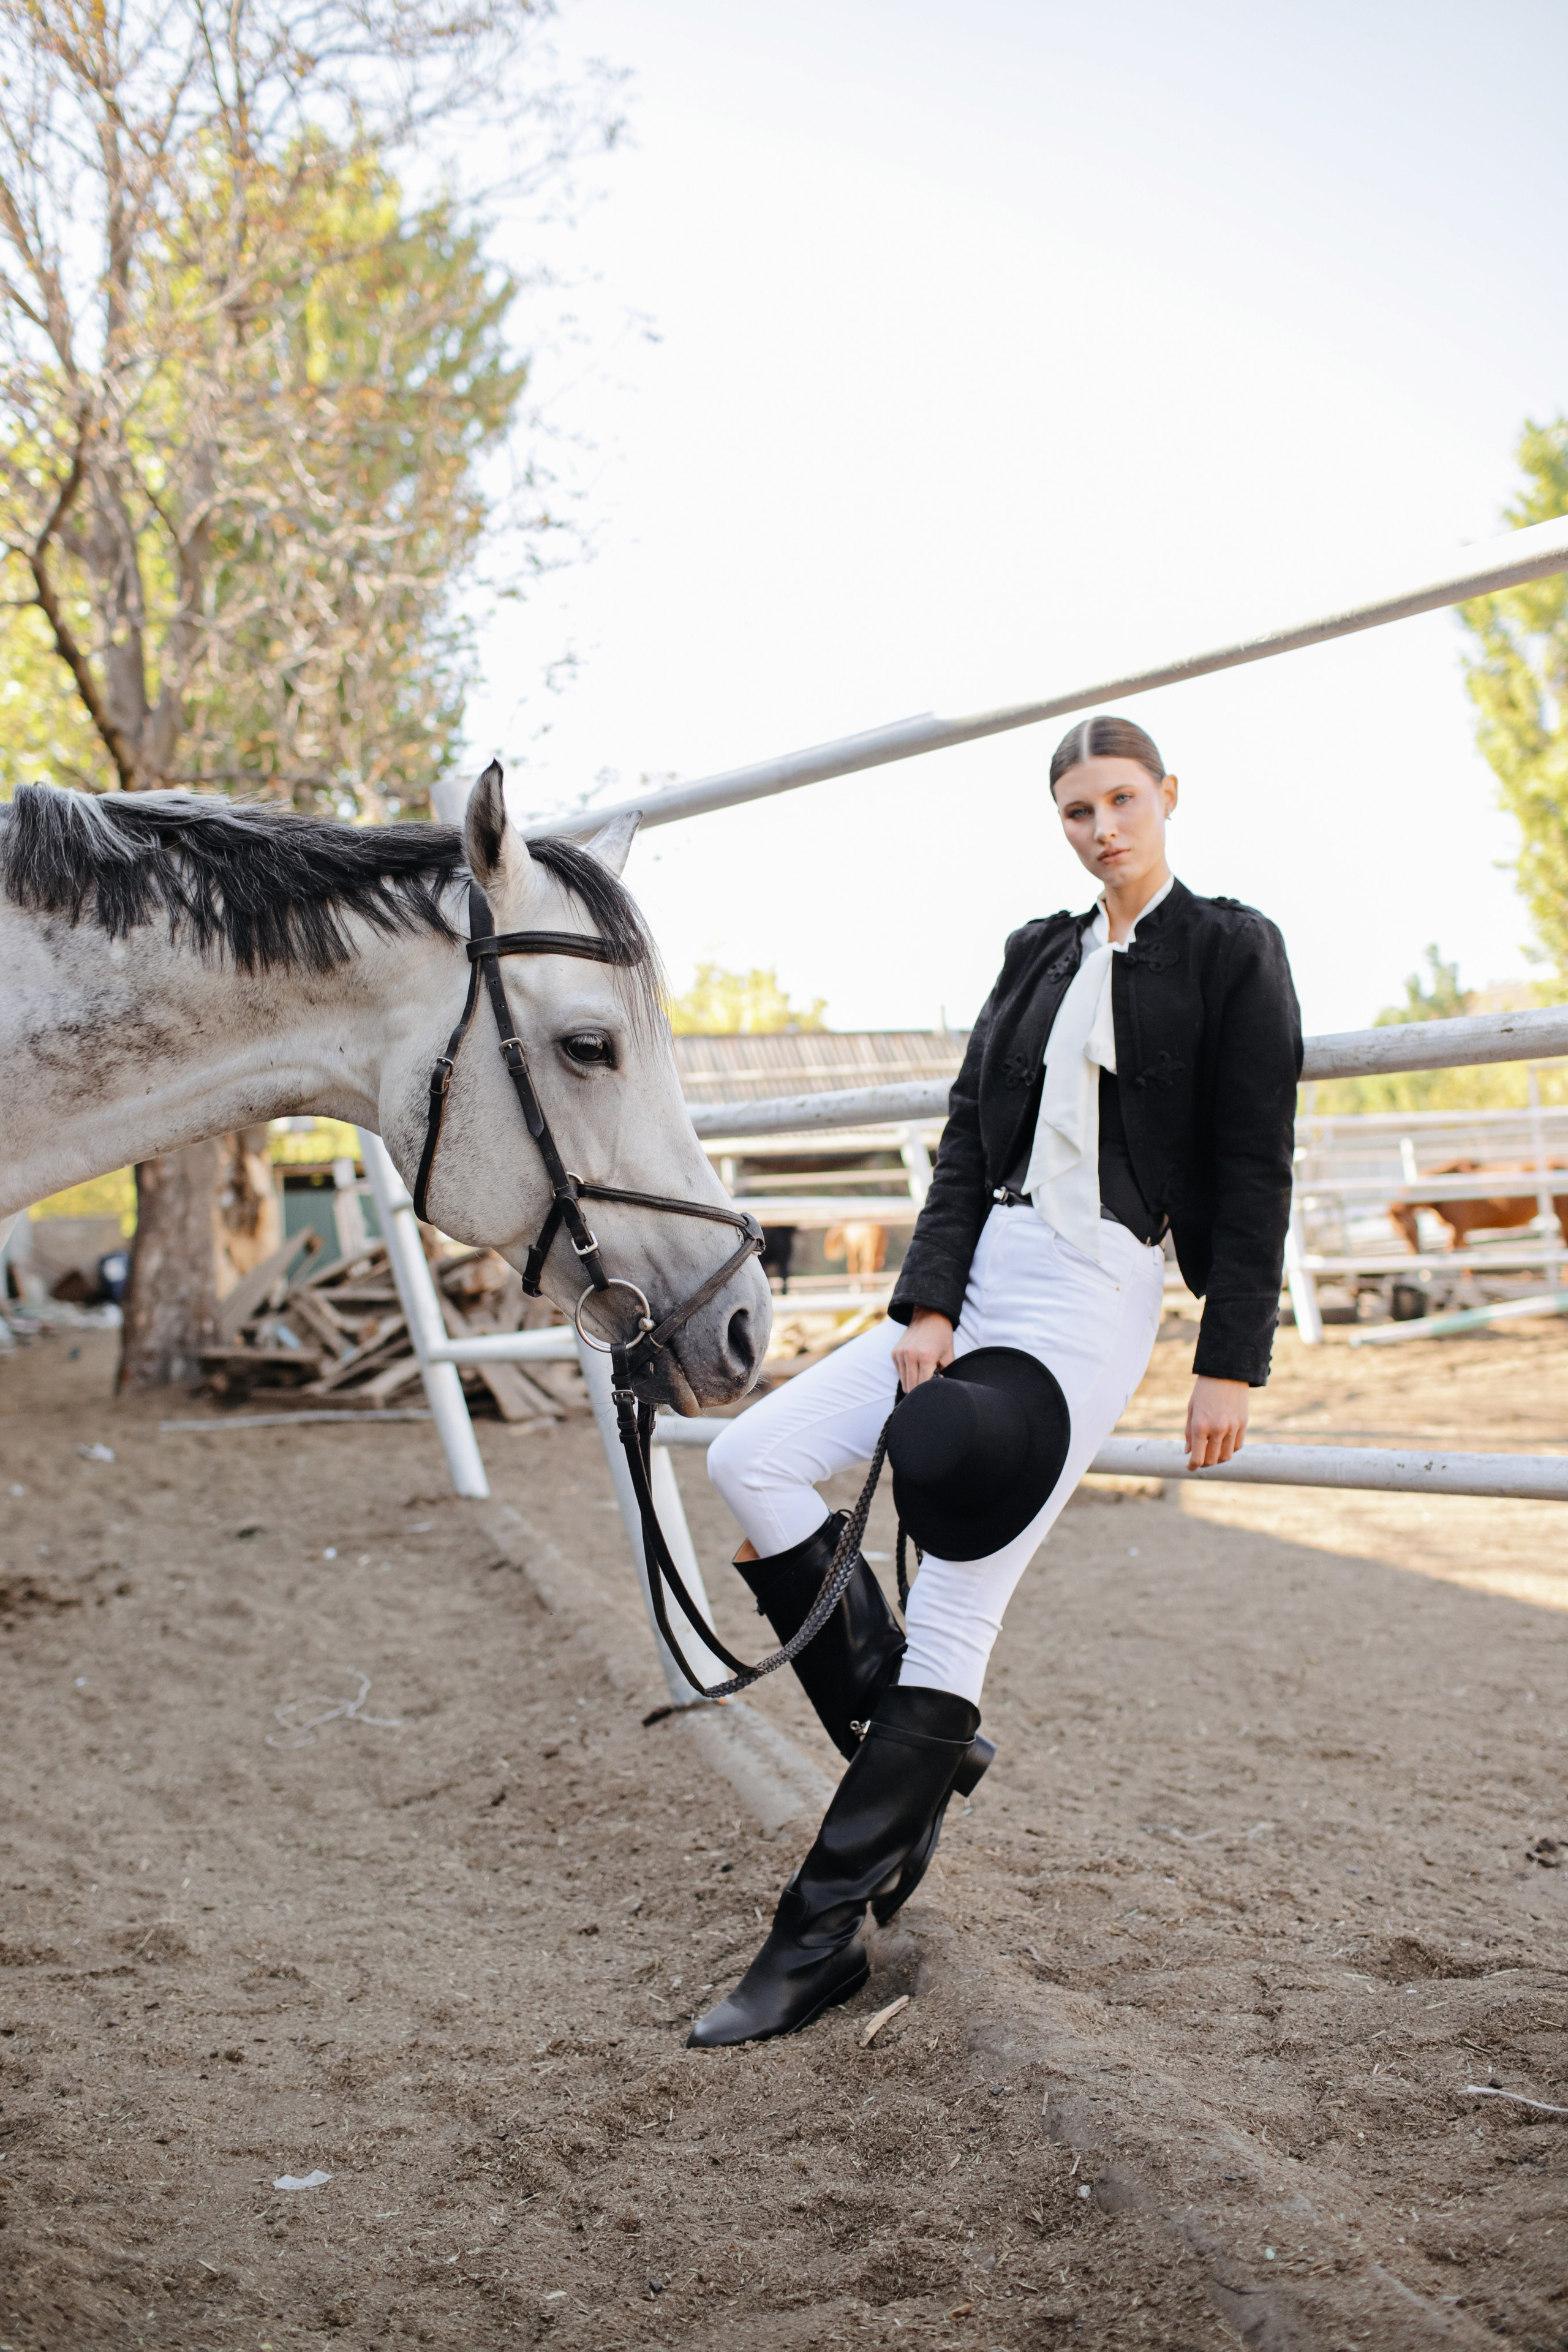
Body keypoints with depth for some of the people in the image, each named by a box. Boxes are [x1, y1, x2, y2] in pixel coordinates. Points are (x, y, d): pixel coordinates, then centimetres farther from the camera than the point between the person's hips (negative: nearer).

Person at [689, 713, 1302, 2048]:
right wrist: (927, 1306, -4)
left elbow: (1254, 1172, -4)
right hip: (975, 1282, 7)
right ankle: (918, 1749, 7)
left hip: (1094, 1299, -7)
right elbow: (967, 1136, 9)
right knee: (751, 1460, -6)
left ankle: (824, 1939, 0)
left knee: (953, 1619, -9)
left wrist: (1233, 1363, -10)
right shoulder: (1040, 956, 16)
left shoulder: (1232, 952, 0)